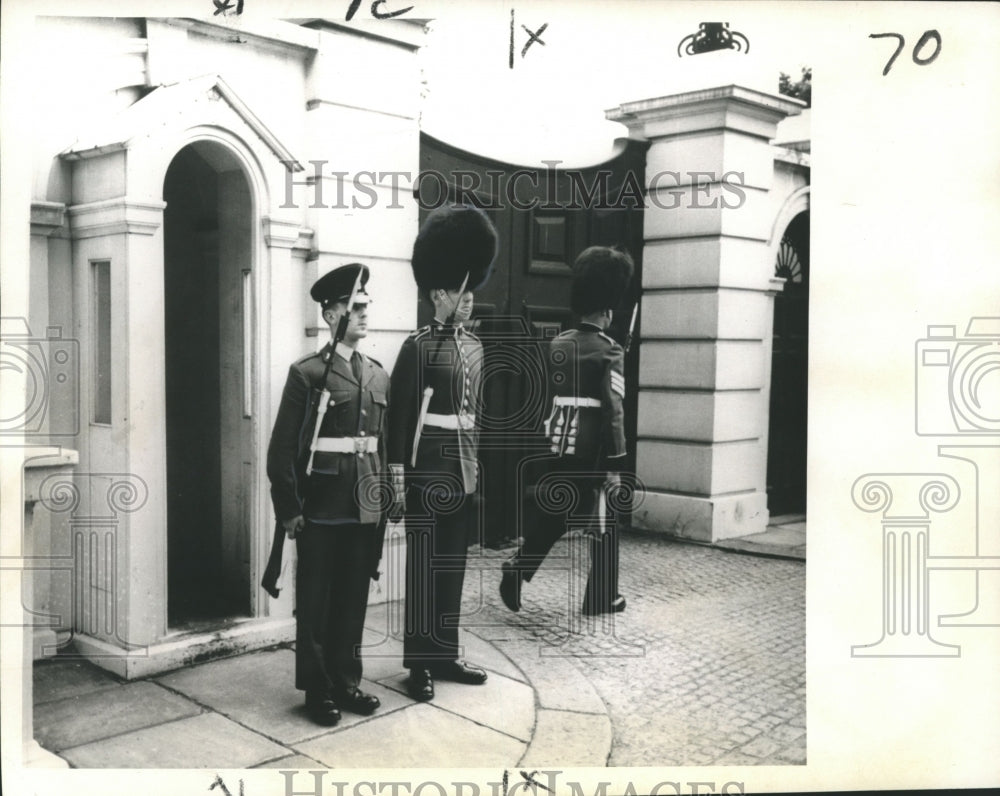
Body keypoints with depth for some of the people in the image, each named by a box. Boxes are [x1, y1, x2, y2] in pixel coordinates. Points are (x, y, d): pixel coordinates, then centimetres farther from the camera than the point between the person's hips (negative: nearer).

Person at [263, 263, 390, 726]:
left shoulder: (377, 376, 10)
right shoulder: (307, 374, -7)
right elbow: (282, 448, -8)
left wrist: (385, 499, 10)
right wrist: (289, 510, -10)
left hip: (365, 510, 5)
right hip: (320, 511, -5)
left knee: (353, 600, 13)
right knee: (315, 603, 7)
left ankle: (346, 681, 27)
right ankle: (318, 691, 19)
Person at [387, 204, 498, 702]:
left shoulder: (475, 347, 12)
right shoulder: (417, 346, -10)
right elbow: (398, 411, -12)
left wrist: (478, 463, 17)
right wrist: (396, 472, -16)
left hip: (465, 469, 7)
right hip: (428, 469, -7)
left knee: (453, 563, 13)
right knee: (423, 565, 0)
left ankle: (445, 654, 23)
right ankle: (419, 663, 9)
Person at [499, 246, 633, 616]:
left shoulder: (557, 344, 7)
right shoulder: (609, 351, -11)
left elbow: (544, 394, 12)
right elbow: (612, 409, -16)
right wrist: (615, 463, -13)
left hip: (558, 442, 6)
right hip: (592, 448, -5)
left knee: (548, 515, 17)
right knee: (603, 522, 8)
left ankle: (515, 571, 5)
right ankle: (602, 597, 16)